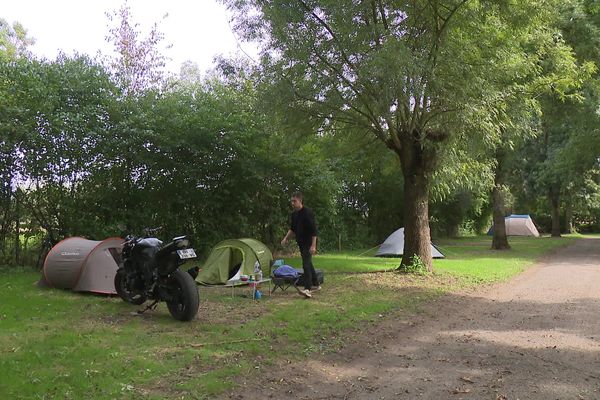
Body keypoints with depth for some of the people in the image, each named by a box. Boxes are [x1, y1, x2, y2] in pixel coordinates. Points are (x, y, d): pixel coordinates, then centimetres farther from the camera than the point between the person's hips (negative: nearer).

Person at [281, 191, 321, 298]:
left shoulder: (308, 212, -19)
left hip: (308, 243, -9)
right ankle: (316, 285, 30)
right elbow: (292, 228, 20)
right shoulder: (294, 214, 8)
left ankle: (307, 289, -25)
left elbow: (314, 230, -22)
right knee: (308, 263, 17)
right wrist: (286, 238, 8)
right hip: (301, 242, 9)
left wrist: (313, 245, -26)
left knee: (306, 264, -19)